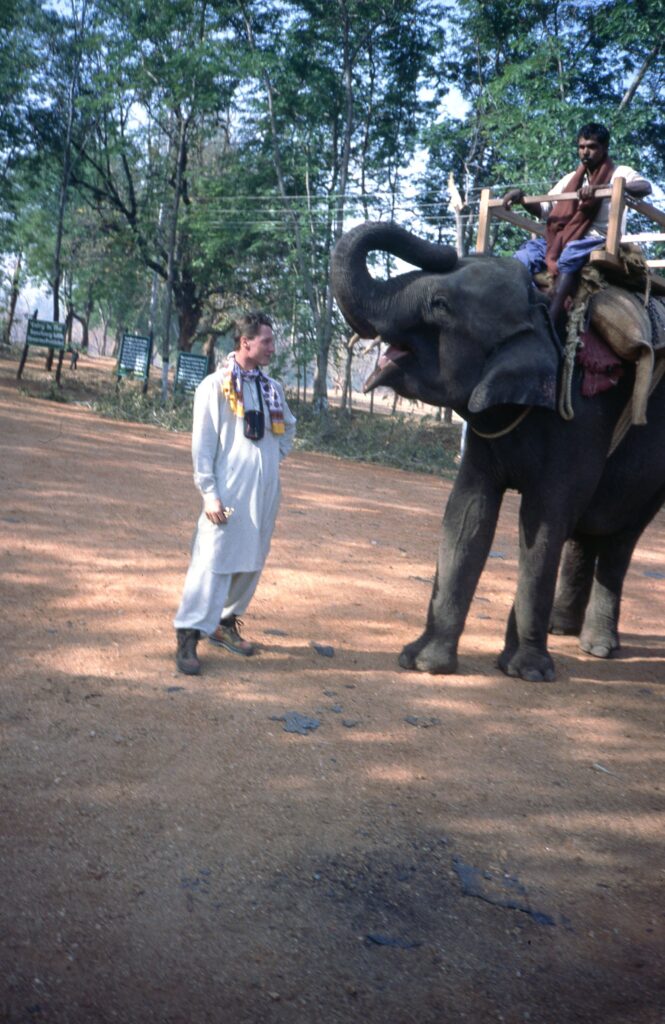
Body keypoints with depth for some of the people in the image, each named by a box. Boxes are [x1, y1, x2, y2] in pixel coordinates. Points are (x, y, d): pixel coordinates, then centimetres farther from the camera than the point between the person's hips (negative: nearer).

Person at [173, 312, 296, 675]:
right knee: (214, 560, -7)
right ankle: (188, 635, 1)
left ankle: (225, 622, 27)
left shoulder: (273, 388, 11)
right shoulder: (216, 385, -6)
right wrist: (210, 494, -13)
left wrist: (275, 455, 14)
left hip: (265, 492, 6)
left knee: (251, 561, 12)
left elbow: (288, 426, 29)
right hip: (229, 491, -6)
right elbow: (202, 444, -8)